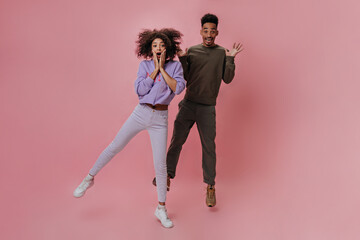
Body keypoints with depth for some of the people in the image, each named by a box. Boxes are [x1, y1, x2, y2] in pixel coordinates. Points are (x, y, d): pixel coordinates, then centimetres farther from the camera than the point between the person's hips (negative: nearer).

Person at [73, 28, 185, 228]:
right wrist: (155, 70, -12)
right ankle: (89, 178, 29)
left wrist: (162, 69, -14)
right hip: (141, 113, 1)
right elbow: (140, 90, -10)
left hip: (160, 119, -1)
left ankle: (161, 209, 16)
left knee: (160, 164, 1)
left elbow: (178, 89, -16)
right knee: (115, 146, 4)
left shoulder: (175, 65, 0)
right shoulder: (145, 65, 2)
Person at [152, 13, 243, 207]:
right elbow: (186, 78, 7)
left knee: (208, 147, 2)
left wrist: (231, 58, -13)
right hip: (188, 103, 2)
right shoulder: (192, 51, 7)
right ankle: (168, 174, 19)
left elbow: (227, 79, -3)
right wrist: (182, 59, -7)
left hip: (207, 107, -2)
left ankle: (210, 187, 12)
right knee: (177, 140, 4)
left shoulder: (222, 53, 3)